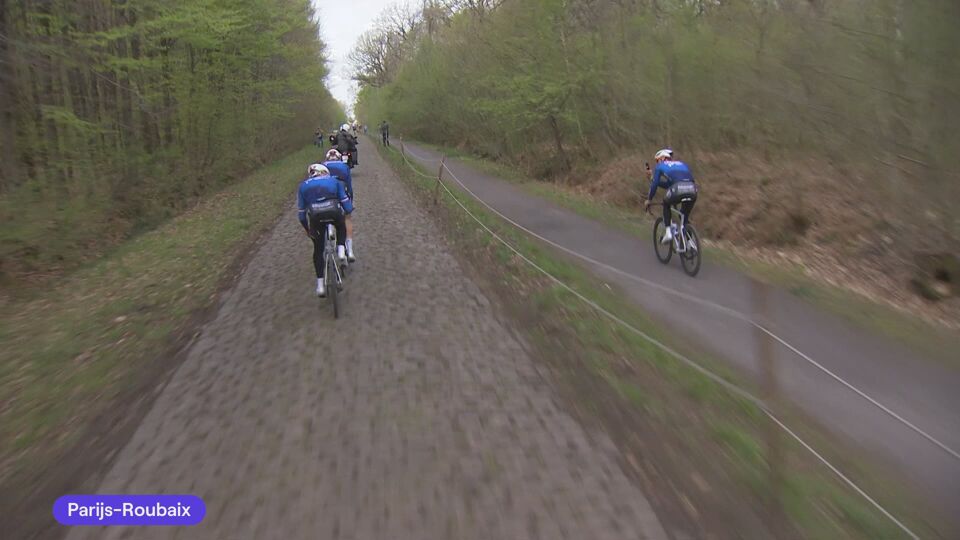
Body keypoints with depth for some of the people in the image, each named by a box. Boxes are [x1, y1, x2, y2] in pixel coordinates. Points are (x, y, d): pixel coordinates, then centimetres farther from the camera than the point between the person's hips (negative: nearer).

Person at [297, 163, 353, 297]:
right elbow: (347, 205, 20)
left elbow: (301, 214, 24)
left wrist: (307, 230, 37)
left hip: (315, 216, 1)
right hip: (334, 212, -1)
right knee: (341, 225, 36)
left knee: (318, 249, 19)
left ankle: (320, 284, 15)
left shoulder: (303, 186, 27)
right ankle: (341, 249, 15)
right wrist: (346, 214, 41)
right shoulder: (334, 180, 26)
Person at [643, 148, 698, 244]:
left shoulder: (659, 166, 24)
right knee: (685, 217, 26)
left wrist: (648, 200, 33)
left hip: (677, 189, -4)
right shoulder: (682, 163, 37)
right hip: (692, 190, 4)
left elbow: (654, 184, 22)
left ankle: (668, 231, 16)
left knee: (666, 204, 30)